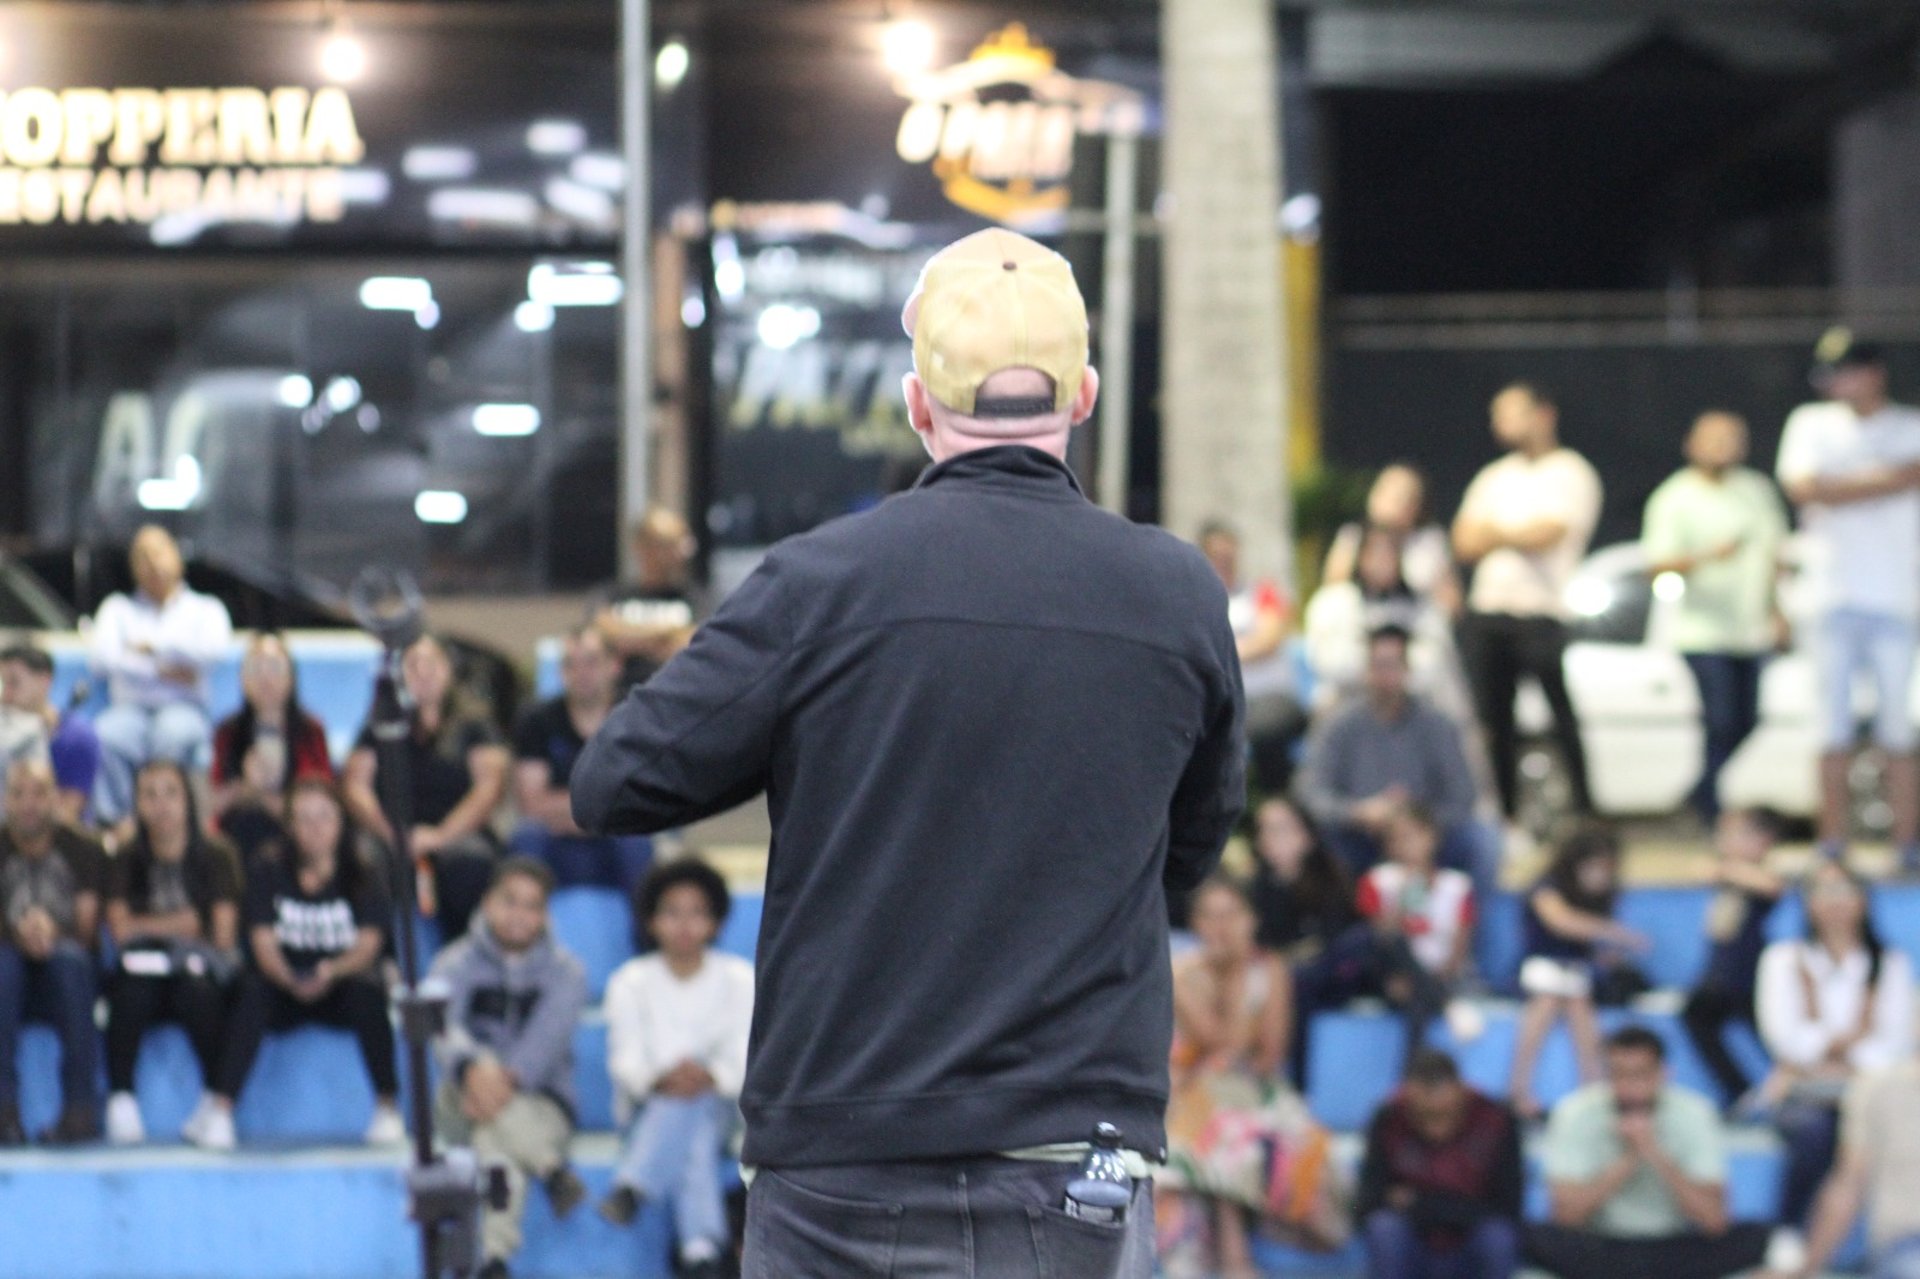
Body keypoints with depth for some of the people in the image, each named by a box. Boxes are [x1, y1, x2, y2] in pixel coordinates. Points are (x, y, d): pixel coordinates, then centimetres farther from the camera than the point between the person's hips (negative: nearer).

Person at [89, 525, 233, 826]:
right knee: (106, 736, -37)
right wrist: (160, 671, -7)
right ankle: (110, 821, -36)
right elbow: (103, 657, 2)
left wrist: (151, 645, 0)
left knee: (175, 732, -40)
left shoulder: (205, 608, 18)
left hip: (185, 710, -1)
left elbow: (214, 648, -6)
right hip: (131, 708, 1)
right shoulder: (118, 607, 22)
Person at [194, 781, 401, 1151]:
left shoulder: (361, 874, -1)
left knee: (368, 993, -33)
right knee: (252, 991, -32)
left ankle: (388, 1110, -23)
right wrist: (290, 980, -31)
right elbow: (263, 942, -9)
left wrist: (332, 971, -33)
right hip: (286, 989, 0)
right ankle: (220, 1113, -36)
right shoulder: (269, 869, -1)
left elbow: (369, 944, -11)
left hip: (341, 986, 0)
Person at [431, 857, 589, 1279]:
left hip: (541, 1106, -1)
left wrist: (508, 1077, -37)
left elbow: (548, 1037, -17)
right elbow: (445, 1025, -20)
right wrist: (471, 1067, -43)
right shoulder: (457, 964, 2)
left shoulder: (565, 972, 2)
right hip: (462, 1108, 1)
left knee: (494, 1140, -36)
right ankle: (553, 1169, -35)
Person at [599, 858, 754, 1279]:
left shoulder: (739, 979, 6)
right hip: (649, 1109, 0)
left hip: (715, 1105, 0)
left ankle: (631, 1188, -61)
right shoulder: (630, 982, 7)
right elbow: (625, 1060, -5)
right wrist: (661, 1079, -29)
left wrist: (709, 1078, -29)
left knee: (692, 1103, -37)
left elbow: (744, 1060, -5)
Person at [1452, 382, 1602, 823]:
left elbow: (1547, 535, -12)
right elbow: (1465, 542, 9)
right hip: (1485, 612, 6)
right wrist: (1519, 537, -4)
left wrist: (1496, 534, 3)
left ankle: (1583, 810, -2)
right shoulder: (1493, 477, 19)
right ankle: (1504, 810, 13)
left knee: (1561, 716, -6)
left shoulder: (1570, 473, 0)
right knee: (1493, 720, 7)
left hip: (1540, 615, -6)